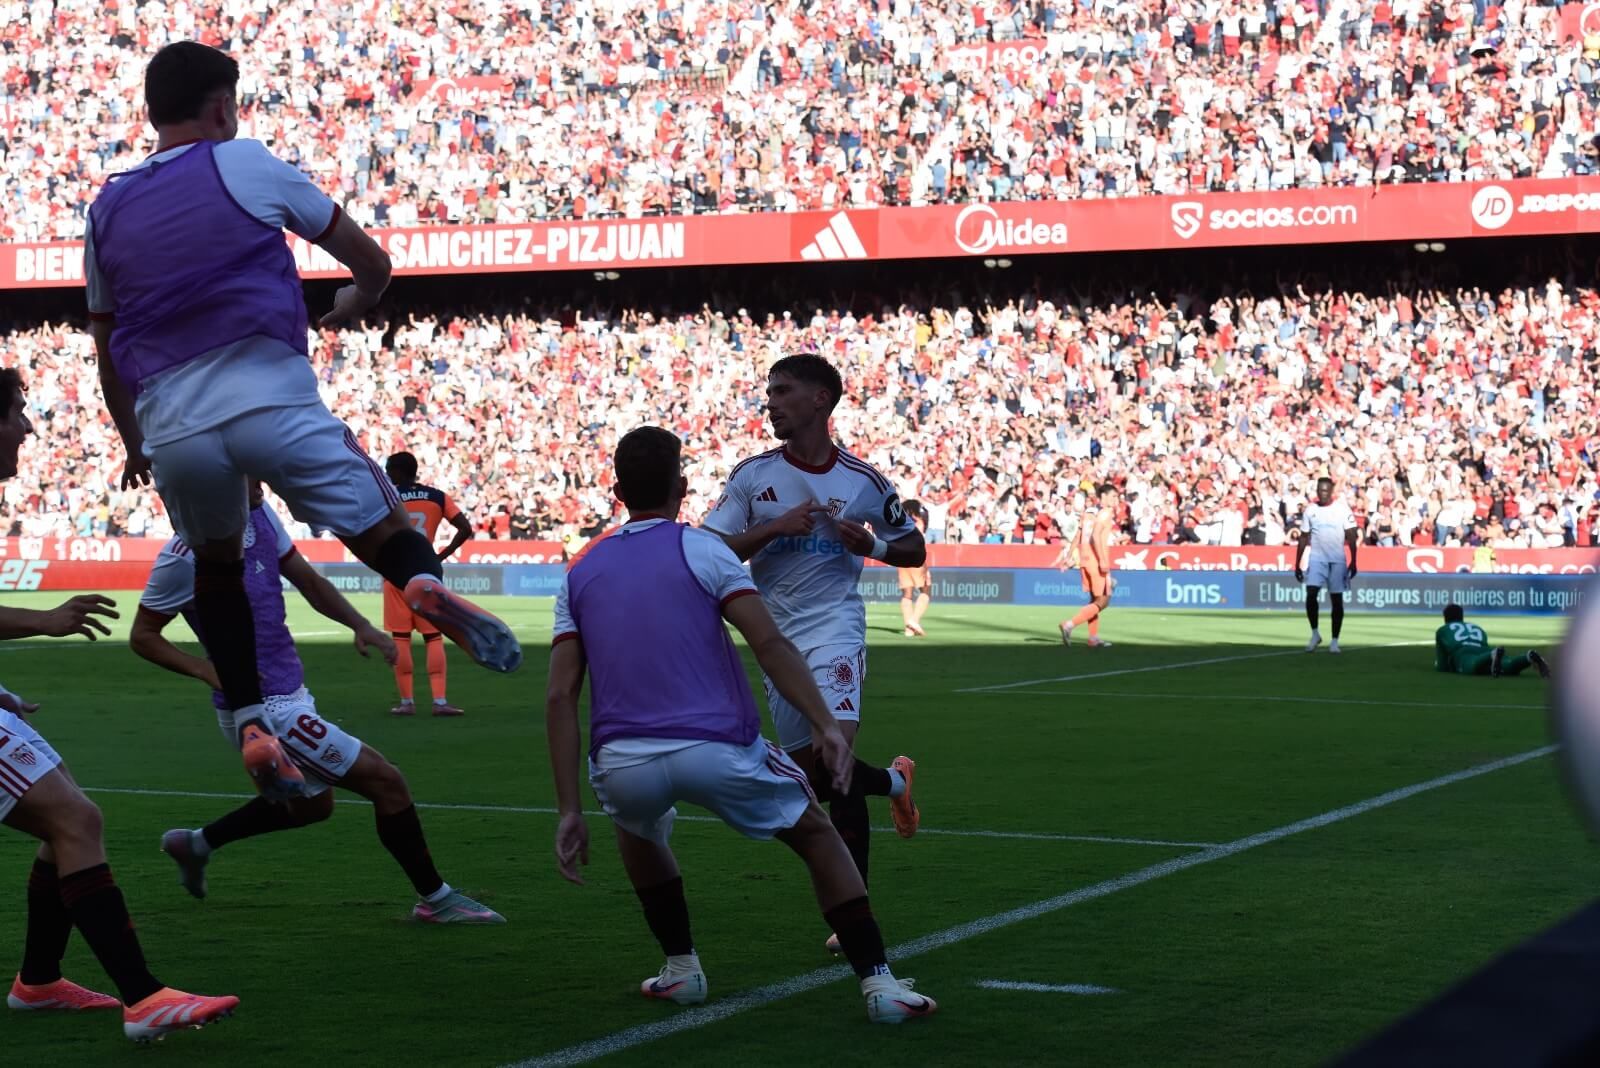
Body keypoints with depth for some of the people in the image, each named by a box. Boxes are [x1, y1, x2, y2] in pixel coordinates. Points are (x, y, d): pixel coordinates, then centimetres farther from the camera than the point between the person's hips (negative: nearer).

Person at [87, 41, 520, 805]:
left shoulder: (106, 210, 17)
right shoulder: (244, 165, 6)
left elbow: (108, 353, 25)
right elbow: (371, 261, 14)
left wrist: (134, 446, 40)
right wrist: (357, 302, 37)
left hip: (171, 426, 4)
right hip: (269, 400, -3)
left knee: (215, 563, 29)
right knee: (381, 528, 6)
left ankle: (250, 724, 16)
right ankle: (426, 581, -31)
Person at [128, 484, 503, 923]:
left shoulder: (259, 515, 1)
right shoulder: (184, 556, -20)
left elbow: (308, 581, 10)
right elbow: (142, 636, -11)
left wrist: (360, 625, -5)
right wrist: (209, 671, -24)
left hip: (290, 692, 9)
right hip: (264, 709, -9)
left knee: (310, 804, 30)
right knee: (385, 781, -6)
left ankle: (197, 843, 40)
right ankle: (435, 898, 8)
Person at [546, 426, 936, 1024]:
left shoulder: (580, 575, 14)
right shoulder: (699, 548, 4)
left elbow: (560, 697, 7)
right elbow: (769, 644, -9)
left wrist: (570, 812, 6)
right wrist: (825, 726, -11)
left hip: (622, 765, 3)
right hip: (717, 749, -3)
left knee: (638, 830, 39)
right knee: (816, 834, 20)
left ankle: (681, 969, 33)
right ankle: (878, 985, 9)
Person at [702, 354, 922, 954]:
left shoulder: (864, 482, 0)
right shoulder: (752, 476, 3)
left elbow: (914, 549, 12)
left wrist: (871, 545, -9)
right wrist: (776, 526, -15)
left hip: (834, 629, -4)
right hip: (776, 638, 4)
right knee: (812, 775, 9)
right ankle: (894, 780, 37)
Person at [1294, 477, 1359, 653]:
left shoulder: (1342, 509, -1)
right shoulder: (1310, 510, 7)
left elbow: (1351, 537, -2)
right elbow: (1303, 539, 12)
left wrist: (1353, 562, -9)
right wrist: (1297, 564, 10)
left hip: (1337, 560, -2)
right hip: (1316, 559, 2)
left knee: (1336, 599, 1)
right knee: (1311, 594, -13)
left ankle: (1335, 641, 8)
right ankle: (1315, 633, 4)